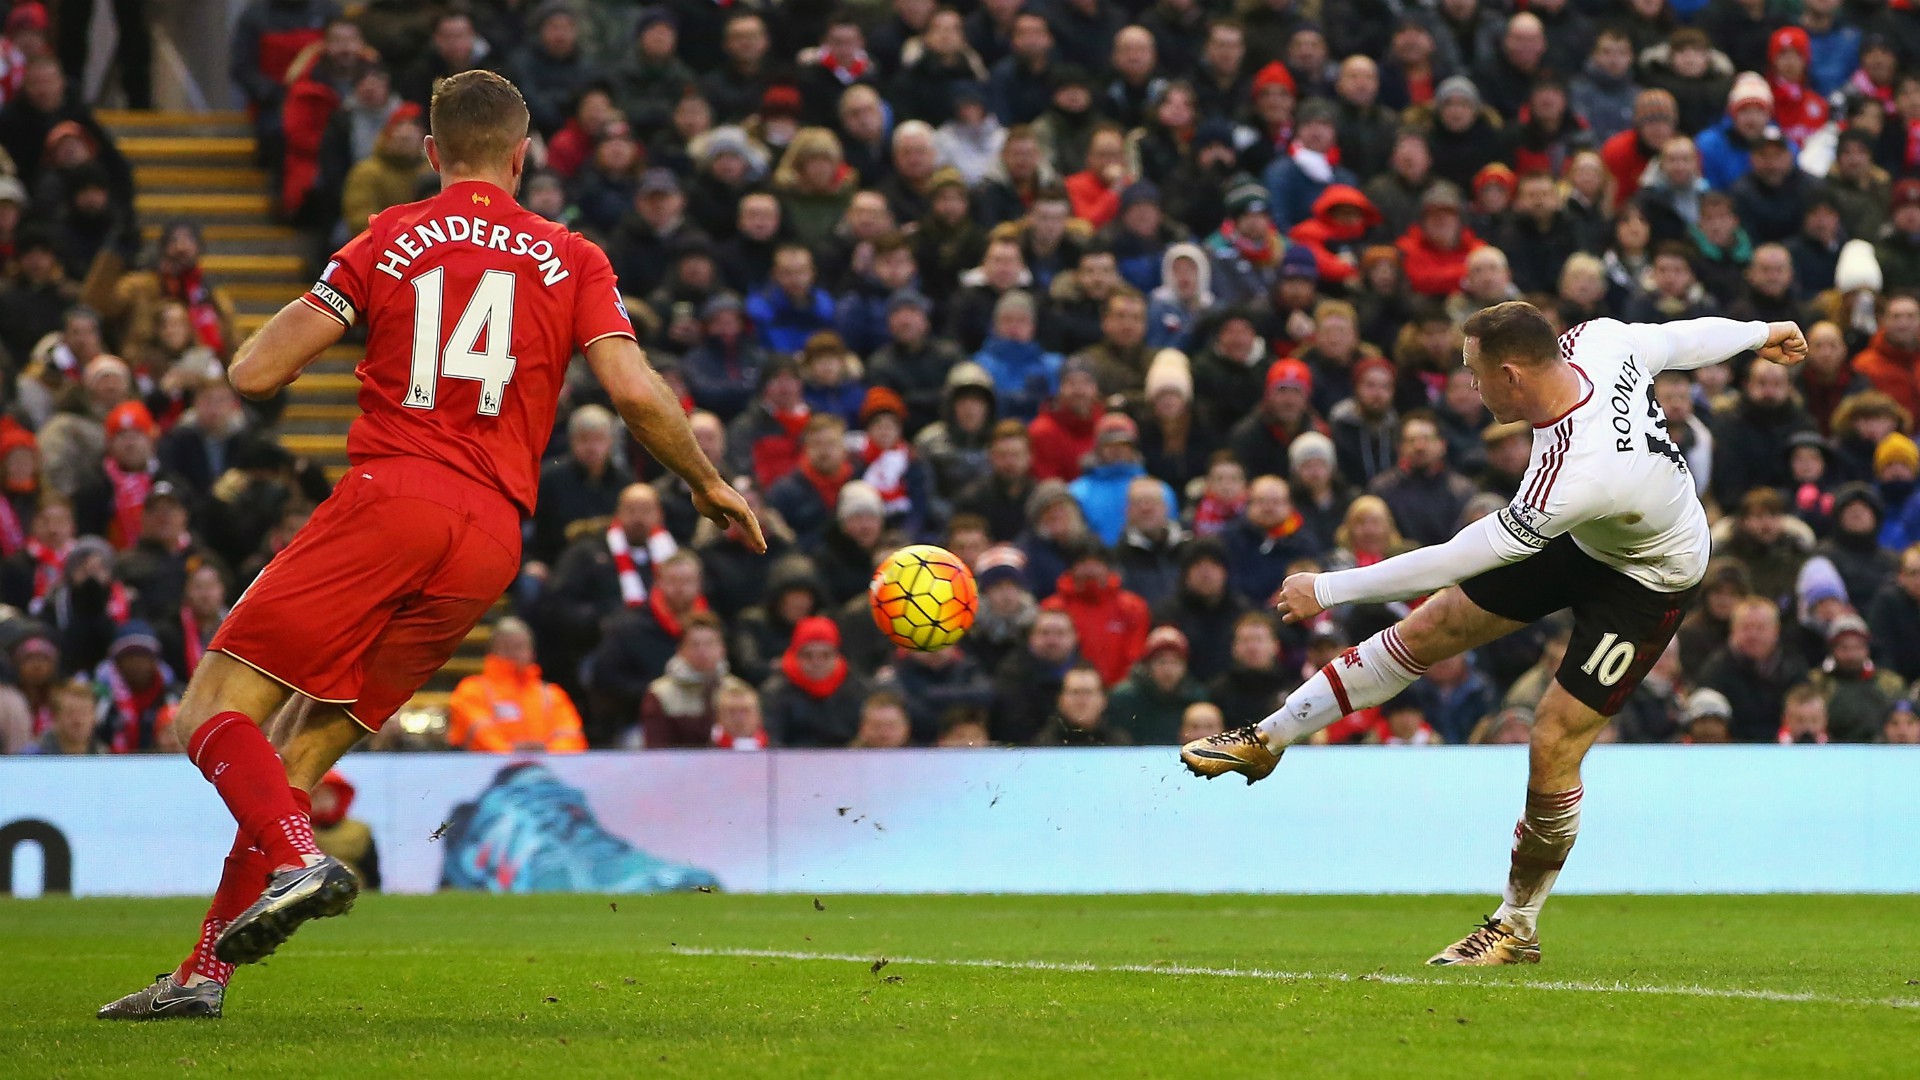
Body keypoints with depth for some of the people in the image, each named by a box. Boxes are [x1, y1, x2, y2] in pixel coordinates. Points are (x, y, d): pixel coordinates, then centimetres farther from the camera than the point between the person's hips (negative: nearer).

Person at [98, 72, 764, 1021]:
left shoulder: (391, 240, 10)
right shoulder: (572, 260, 15)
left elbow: (255, 374, 5)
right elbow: (635, 391, 2)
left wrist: (304, 318, 28)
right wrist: (709, 484, 17)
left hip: (390, 496, -4)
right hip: (491, 543, 4)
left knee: (215, 711, -3)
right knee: (309, 752, 11)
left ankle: (294, 862, -32)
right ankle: (204, 974, 3)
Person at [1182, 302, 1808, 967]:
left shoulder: (1576, 475, -42)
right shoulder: (1594, 342, -24)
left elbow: (1459, 559, -35)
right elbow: (1681, 339, -2)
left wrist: (1328, 590, -26)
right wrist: (1756, 334, 21)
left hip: (1648, 579, -8)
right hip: (1581, 537, 8)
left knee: (1553, 745, -9)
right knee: (1433, 625, 6)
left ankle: (1518, 926, 12)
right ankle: (1268, 738, 17)